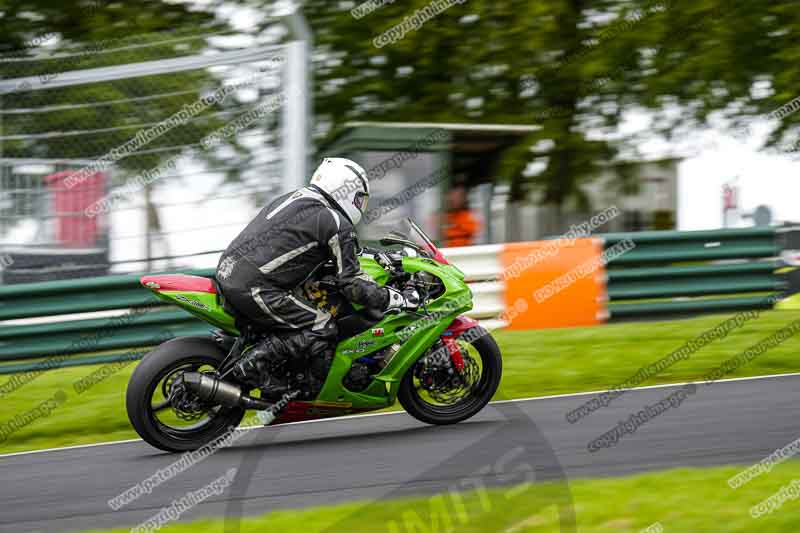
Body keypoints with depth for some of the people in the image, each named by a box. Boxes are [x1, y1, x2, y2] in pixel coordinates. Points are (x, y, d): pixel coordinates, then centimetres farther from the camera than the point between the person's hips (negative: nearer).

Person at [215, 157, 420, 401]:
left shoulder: (292, 198, 22)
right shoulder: (337, 225, -4)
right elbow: (351, 283, -7)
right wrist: (399, 299, 3)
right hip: (254, 288, -9)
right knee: (321, 328, -5)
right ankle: (254, 364, -13)